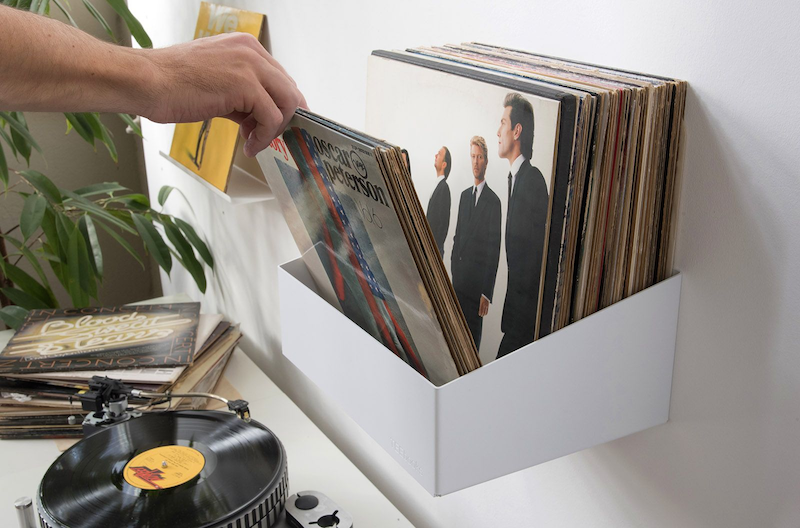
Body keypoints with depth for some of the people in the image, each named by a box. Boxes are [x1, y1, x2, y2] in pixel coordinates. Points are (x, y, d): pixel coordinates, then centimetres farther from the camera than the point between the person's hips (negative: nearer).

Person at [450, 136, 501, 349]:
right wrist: (453, 273, 12)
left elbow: (494, 250, -12)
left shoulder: (494, 201, -10)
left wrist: (487, 293, -15)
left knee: (473, 334, 0)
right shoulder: (464, 195, 14)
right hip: (458, 279, 7)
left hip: (477, 282, -7)